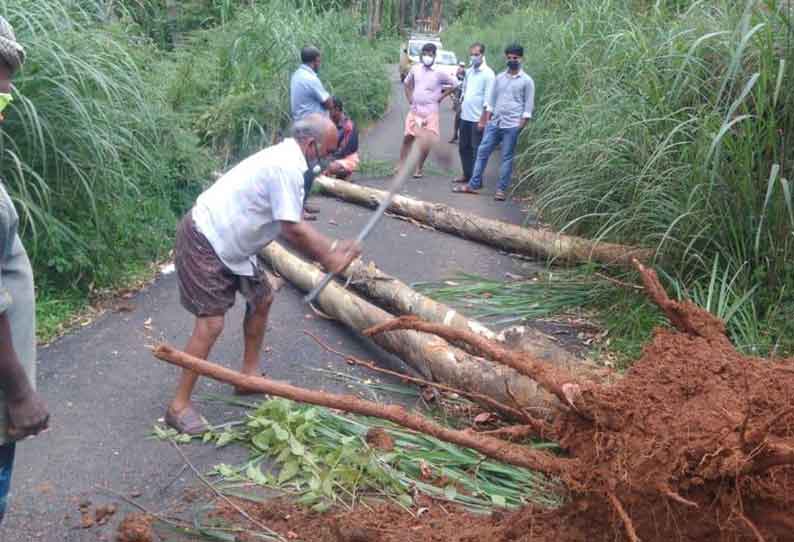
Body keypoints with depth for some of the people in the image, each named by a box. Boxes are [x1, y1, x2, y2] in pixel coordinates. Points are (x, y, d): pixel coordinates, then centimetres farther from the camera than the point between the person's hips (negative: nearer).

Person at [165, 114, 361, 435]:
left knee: (261, 299, 17)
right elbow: (292, 230, -23)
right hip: (204, 242, -11)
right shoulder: (287, 167, -23)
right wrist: (328, 259, -11)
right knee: (211, 323, -12)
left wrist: (331, 250, 3)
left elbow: (290, 228, 11)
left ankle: (249, 374, 31)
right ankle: (179, 406, -1)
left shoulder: (286, 160, 9)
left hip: (228, 243, 11)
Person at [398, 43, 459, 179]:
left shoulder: (439, 73, -8)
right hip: (415, 109, 3)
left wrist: (441, 97, -3)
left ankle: (419, 168, 11)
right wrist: (409, 98, 9)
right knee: (408, 137, -1)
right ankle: (401, 164, 6)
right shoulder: (415, 69, 4)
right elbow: (407, 83, 20)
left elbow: (454, 84, -1)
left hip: (430, 111, -3)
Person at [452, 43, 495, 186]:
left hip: (477, 119, -7)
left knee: (477, 150, -1)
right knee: (463, 148, 14)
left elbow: (488, 100, -14)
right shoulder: (469, 72, 11)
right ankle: (467, 174, 27)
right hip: (465, 116, 7)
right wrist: (461, 105, 15)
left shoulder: (488, 74, -11)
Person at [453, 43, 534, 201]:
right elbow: (491, 100, 14)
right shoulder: (499, 77, 11)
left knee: (507, 158, 1)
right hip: (494, 123, 5)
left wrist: (521, 126, -9)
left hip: (512, 125, -5)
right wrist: (486, 119, 8)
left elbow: (529, 106, -3)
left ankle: (501, 190, 7)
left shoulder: (527, 81, -2)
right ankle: (473, 185, 10)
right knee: (482, 152, 3)